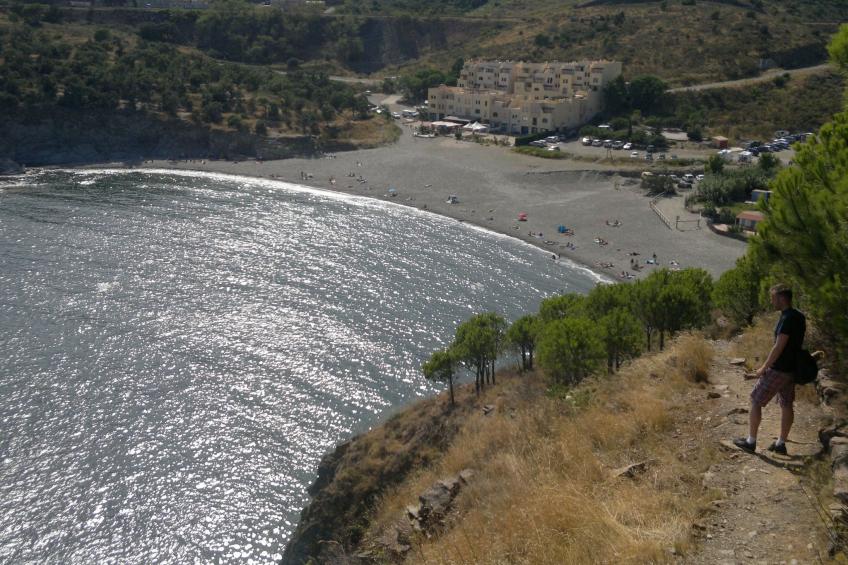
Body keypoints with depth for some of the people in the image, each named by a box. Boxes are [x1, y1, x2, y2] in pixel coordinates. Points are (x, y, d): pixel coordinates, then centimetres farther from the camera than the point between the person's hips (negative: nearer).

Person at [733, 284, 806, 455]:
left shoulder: (787, 319, -21)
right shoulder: (800, 317, 8)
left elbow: (779, 347, -23)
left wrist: (764, 368, -14)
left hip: (778, 370, -9)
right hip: (791, 369, 9)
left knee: (756, 401, 2)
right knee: (786, 405, 12)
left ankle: (751, 441, 7)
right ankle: (781, 444, 19)